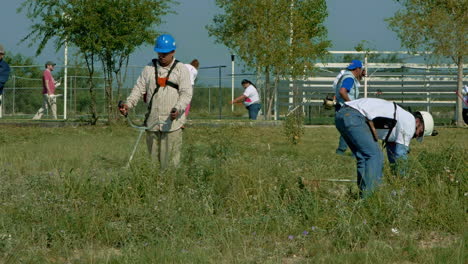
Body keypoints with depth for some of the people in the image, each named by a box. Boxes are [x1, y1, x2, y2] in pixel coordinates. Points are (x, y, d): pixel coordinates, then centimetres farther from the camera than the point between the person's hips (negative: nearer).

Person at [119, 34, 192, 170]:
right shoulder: (149, 68, 14)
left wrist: (178, 109, -23)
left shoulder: (181, 69, 4)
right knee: (152, 160, 5)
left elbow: (186, 93, -4)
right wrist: (128, 104, -9)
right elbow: (139, 89, 10)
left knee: (170, 162, -7)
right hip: (152, 122, 3)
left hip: (171, 123, -3)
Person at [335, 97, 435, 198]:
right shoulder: (410, 121, 2)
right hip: (353, 117, -10)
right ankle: (370, 196, -9)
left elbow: (392, 152, 37)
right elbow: (401, 154, 3)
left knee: (364, 157, 16)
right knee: (375, 155, -6)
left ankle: (364, 194, 13)